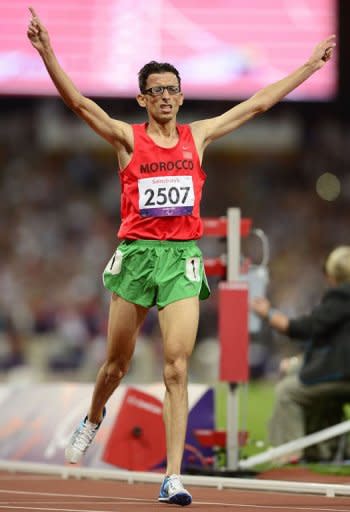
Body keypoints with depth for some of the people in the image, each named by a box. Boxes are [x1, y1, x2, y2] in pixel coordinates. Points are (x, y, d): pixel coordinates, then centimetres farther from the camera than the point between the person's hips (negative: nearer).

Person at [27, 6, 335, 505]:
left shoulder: (198, 136, 11)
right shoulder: (127, 138, 3)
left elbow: (259, 103, 16)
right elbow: (79, 102, -10)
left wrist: (310, 64, 19)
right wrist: (46, 52, -24)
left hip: (183, 258, 1)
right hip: (136, 254, -1)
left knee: (177, 369, -9)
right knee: (117, 363, 12)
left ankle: (173, 477, -12)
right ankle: (94, 418, 45)